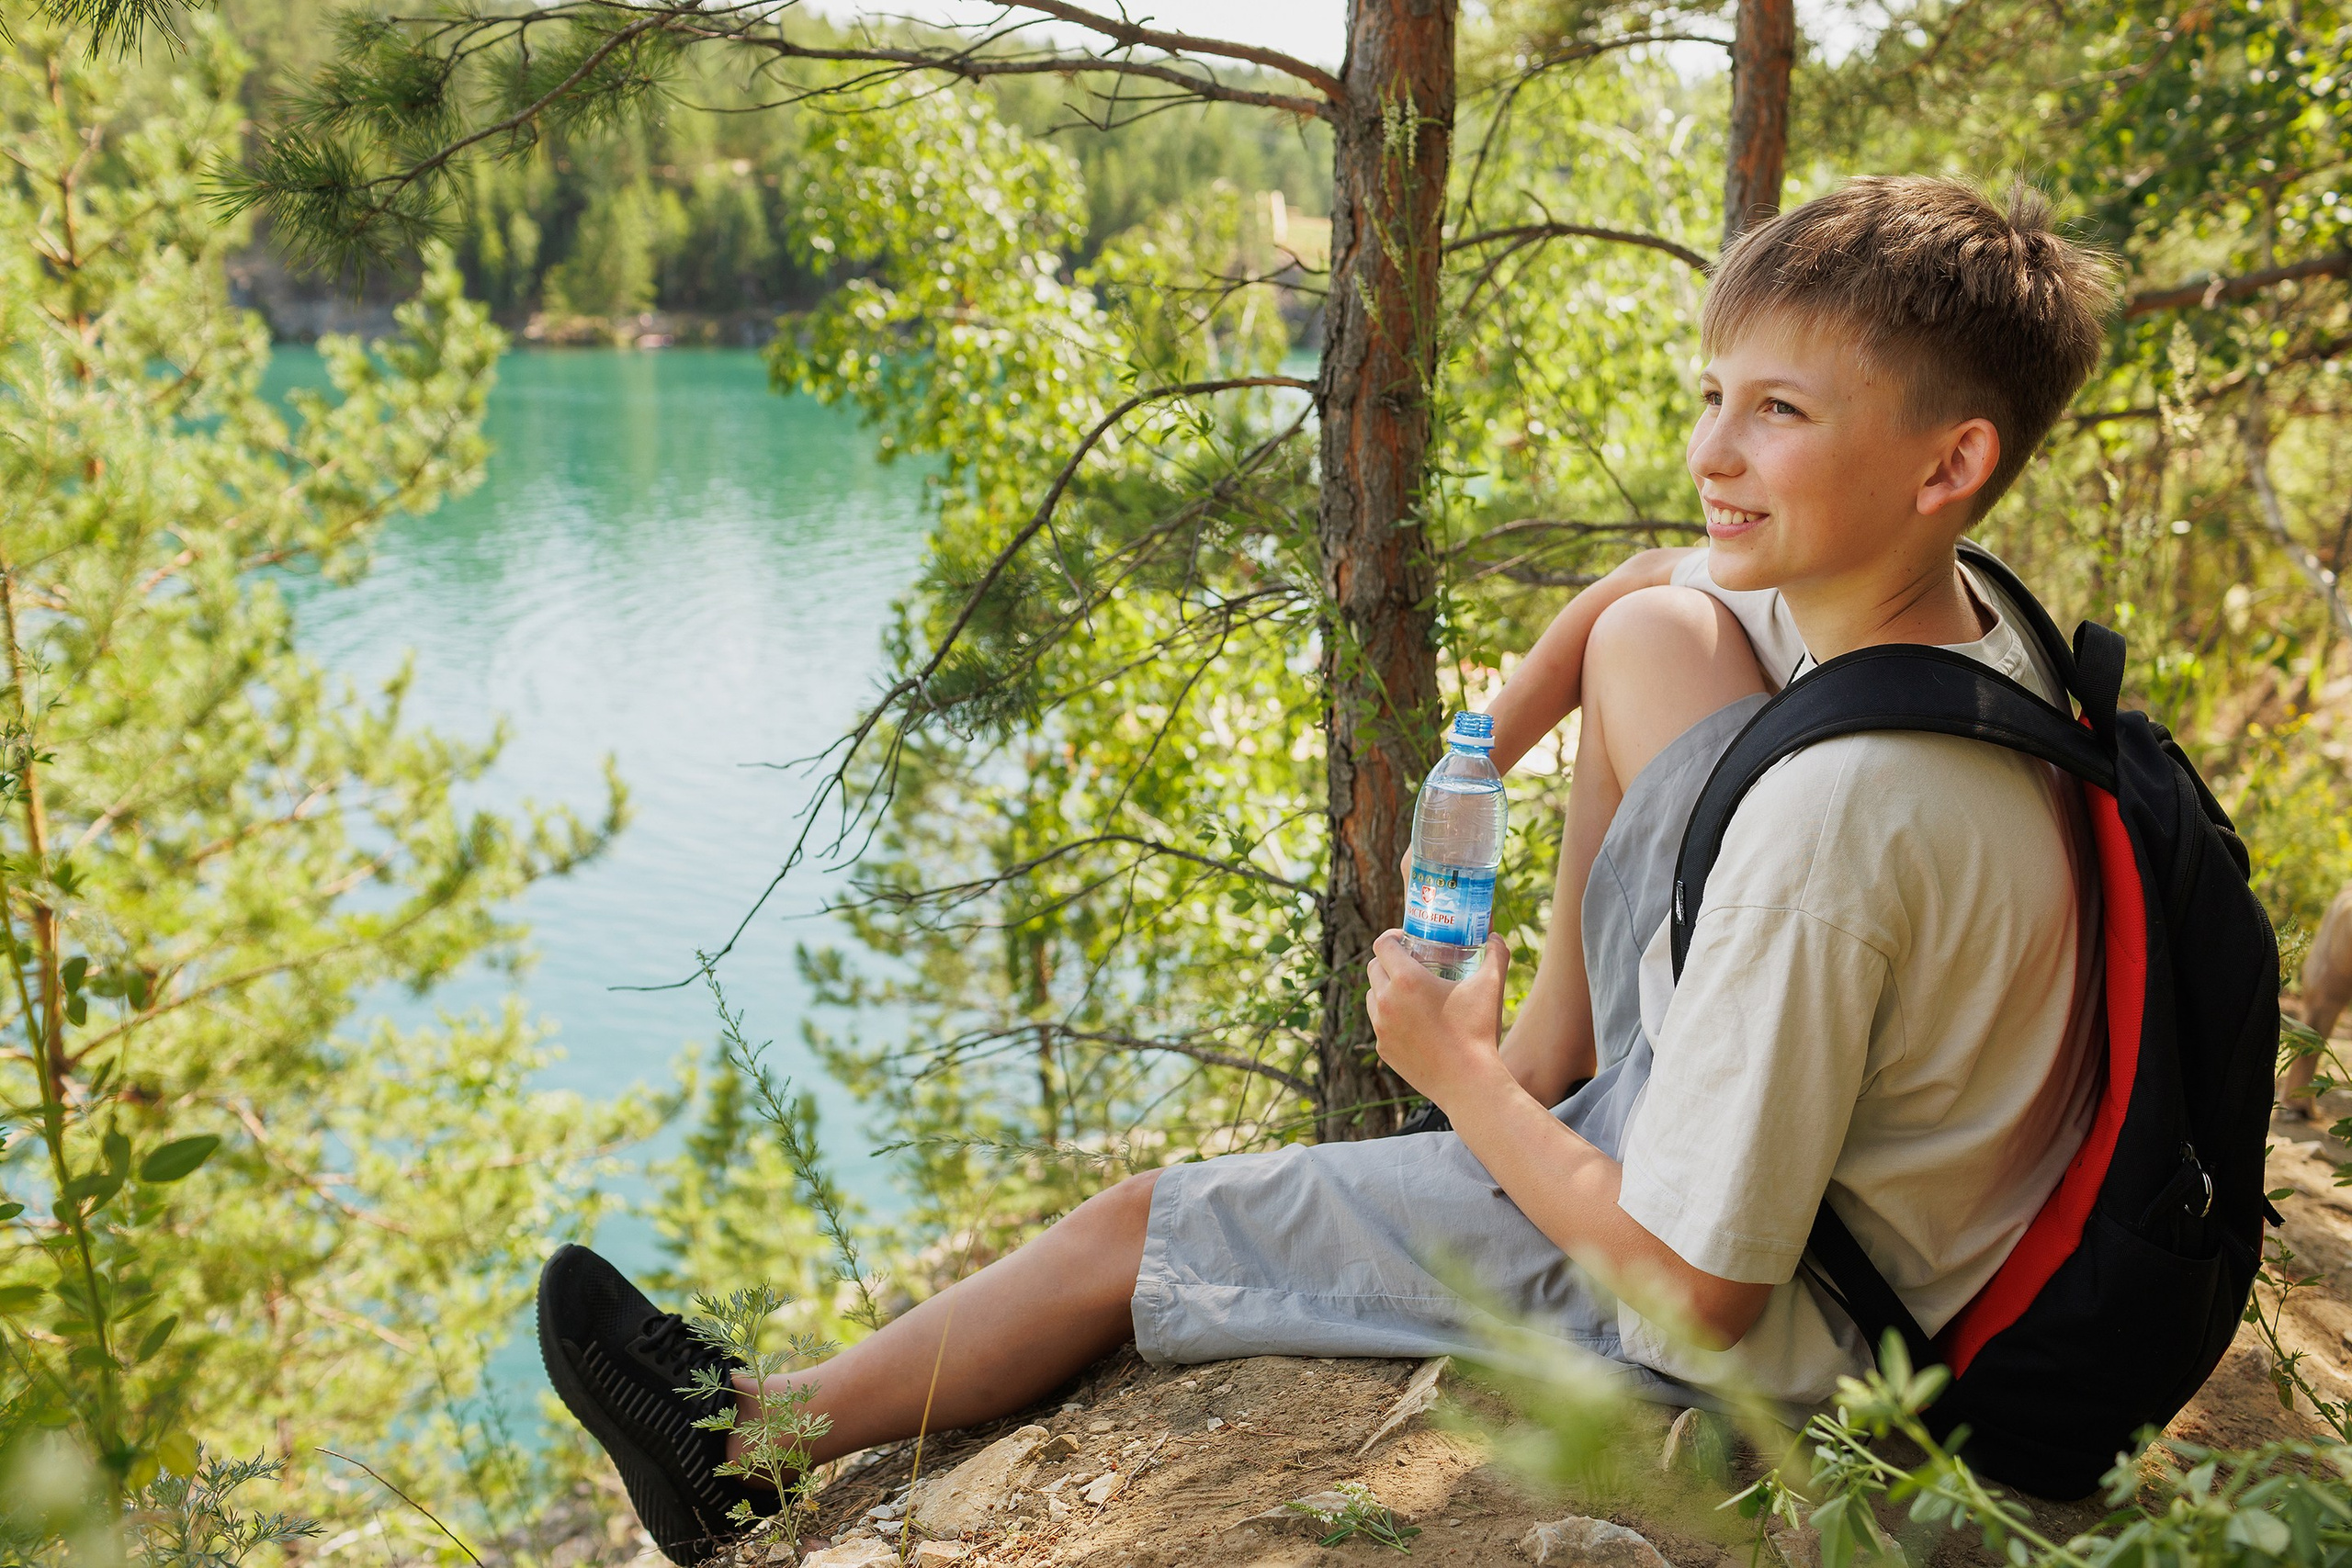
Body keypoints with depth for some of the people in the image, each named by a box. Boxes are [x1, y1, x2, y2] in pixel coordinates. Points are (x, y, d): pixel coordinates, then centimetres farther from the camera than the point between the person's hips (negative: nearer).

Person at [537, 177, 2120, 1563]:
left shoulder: (1829, 819, -35)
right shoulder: (1960, 608, -8)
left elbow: (1696, 1284, -27)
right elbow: (1653, 583, 15)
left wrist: (1462, 1076, -13)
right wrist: (1514, 712, -1)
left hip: (1769, 1320, -8)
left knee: (1141, 1226, 3)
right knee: (1651, 629, 3)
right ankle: (1554, 1049, 15)